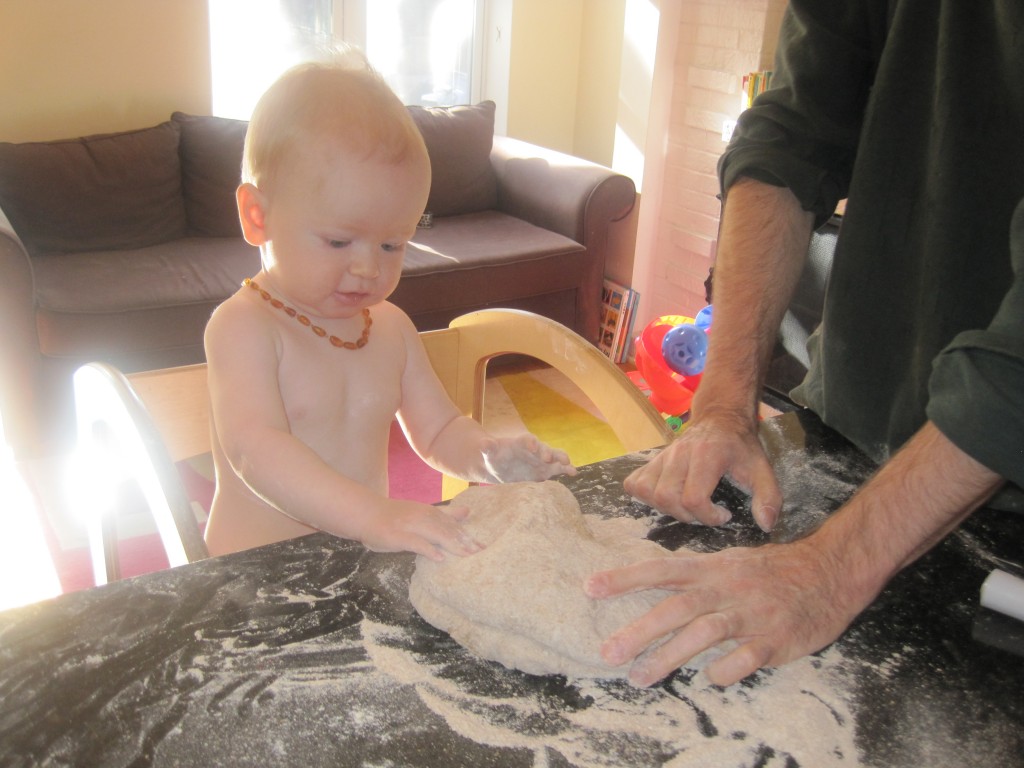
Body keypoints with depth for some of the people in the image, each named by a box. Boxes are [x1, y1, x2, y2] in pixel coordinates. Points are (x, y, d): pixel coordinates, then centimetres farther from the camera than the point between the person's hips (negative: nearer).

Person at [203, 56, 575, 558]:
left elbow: (438, 431, 13)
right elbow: (255, 449, -26)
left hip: (365, 564, 5)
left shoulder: (391, 327, 8)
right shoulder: (243, 326, -12)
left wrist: (486, 457, -10)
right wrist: (372, 514, -39)